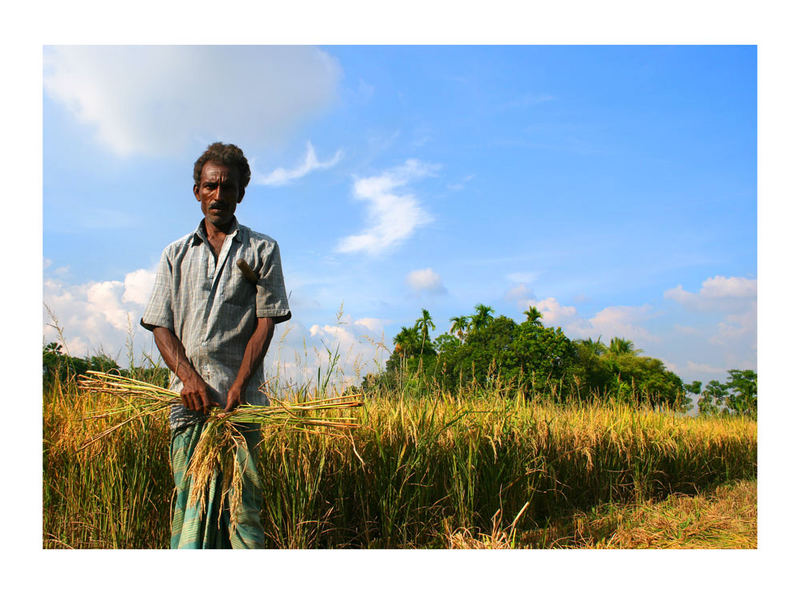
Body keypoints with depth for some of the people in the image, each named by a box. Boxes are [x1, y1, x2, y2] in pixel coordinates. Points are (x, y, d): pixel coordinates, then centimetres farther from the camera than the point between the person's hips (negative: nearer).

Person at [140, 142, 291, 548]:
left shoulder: (262, 249, 11)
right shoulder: (176, 254, 18)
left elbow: (266, 321, 3)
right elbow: (160, 325, 11)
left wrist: (239, 386, -10)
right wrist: (189, 377, -7)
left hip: (241, 398, -1)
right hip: (190, 396, 2)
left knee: (242, 505, -4)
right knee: (190, 500, -3)